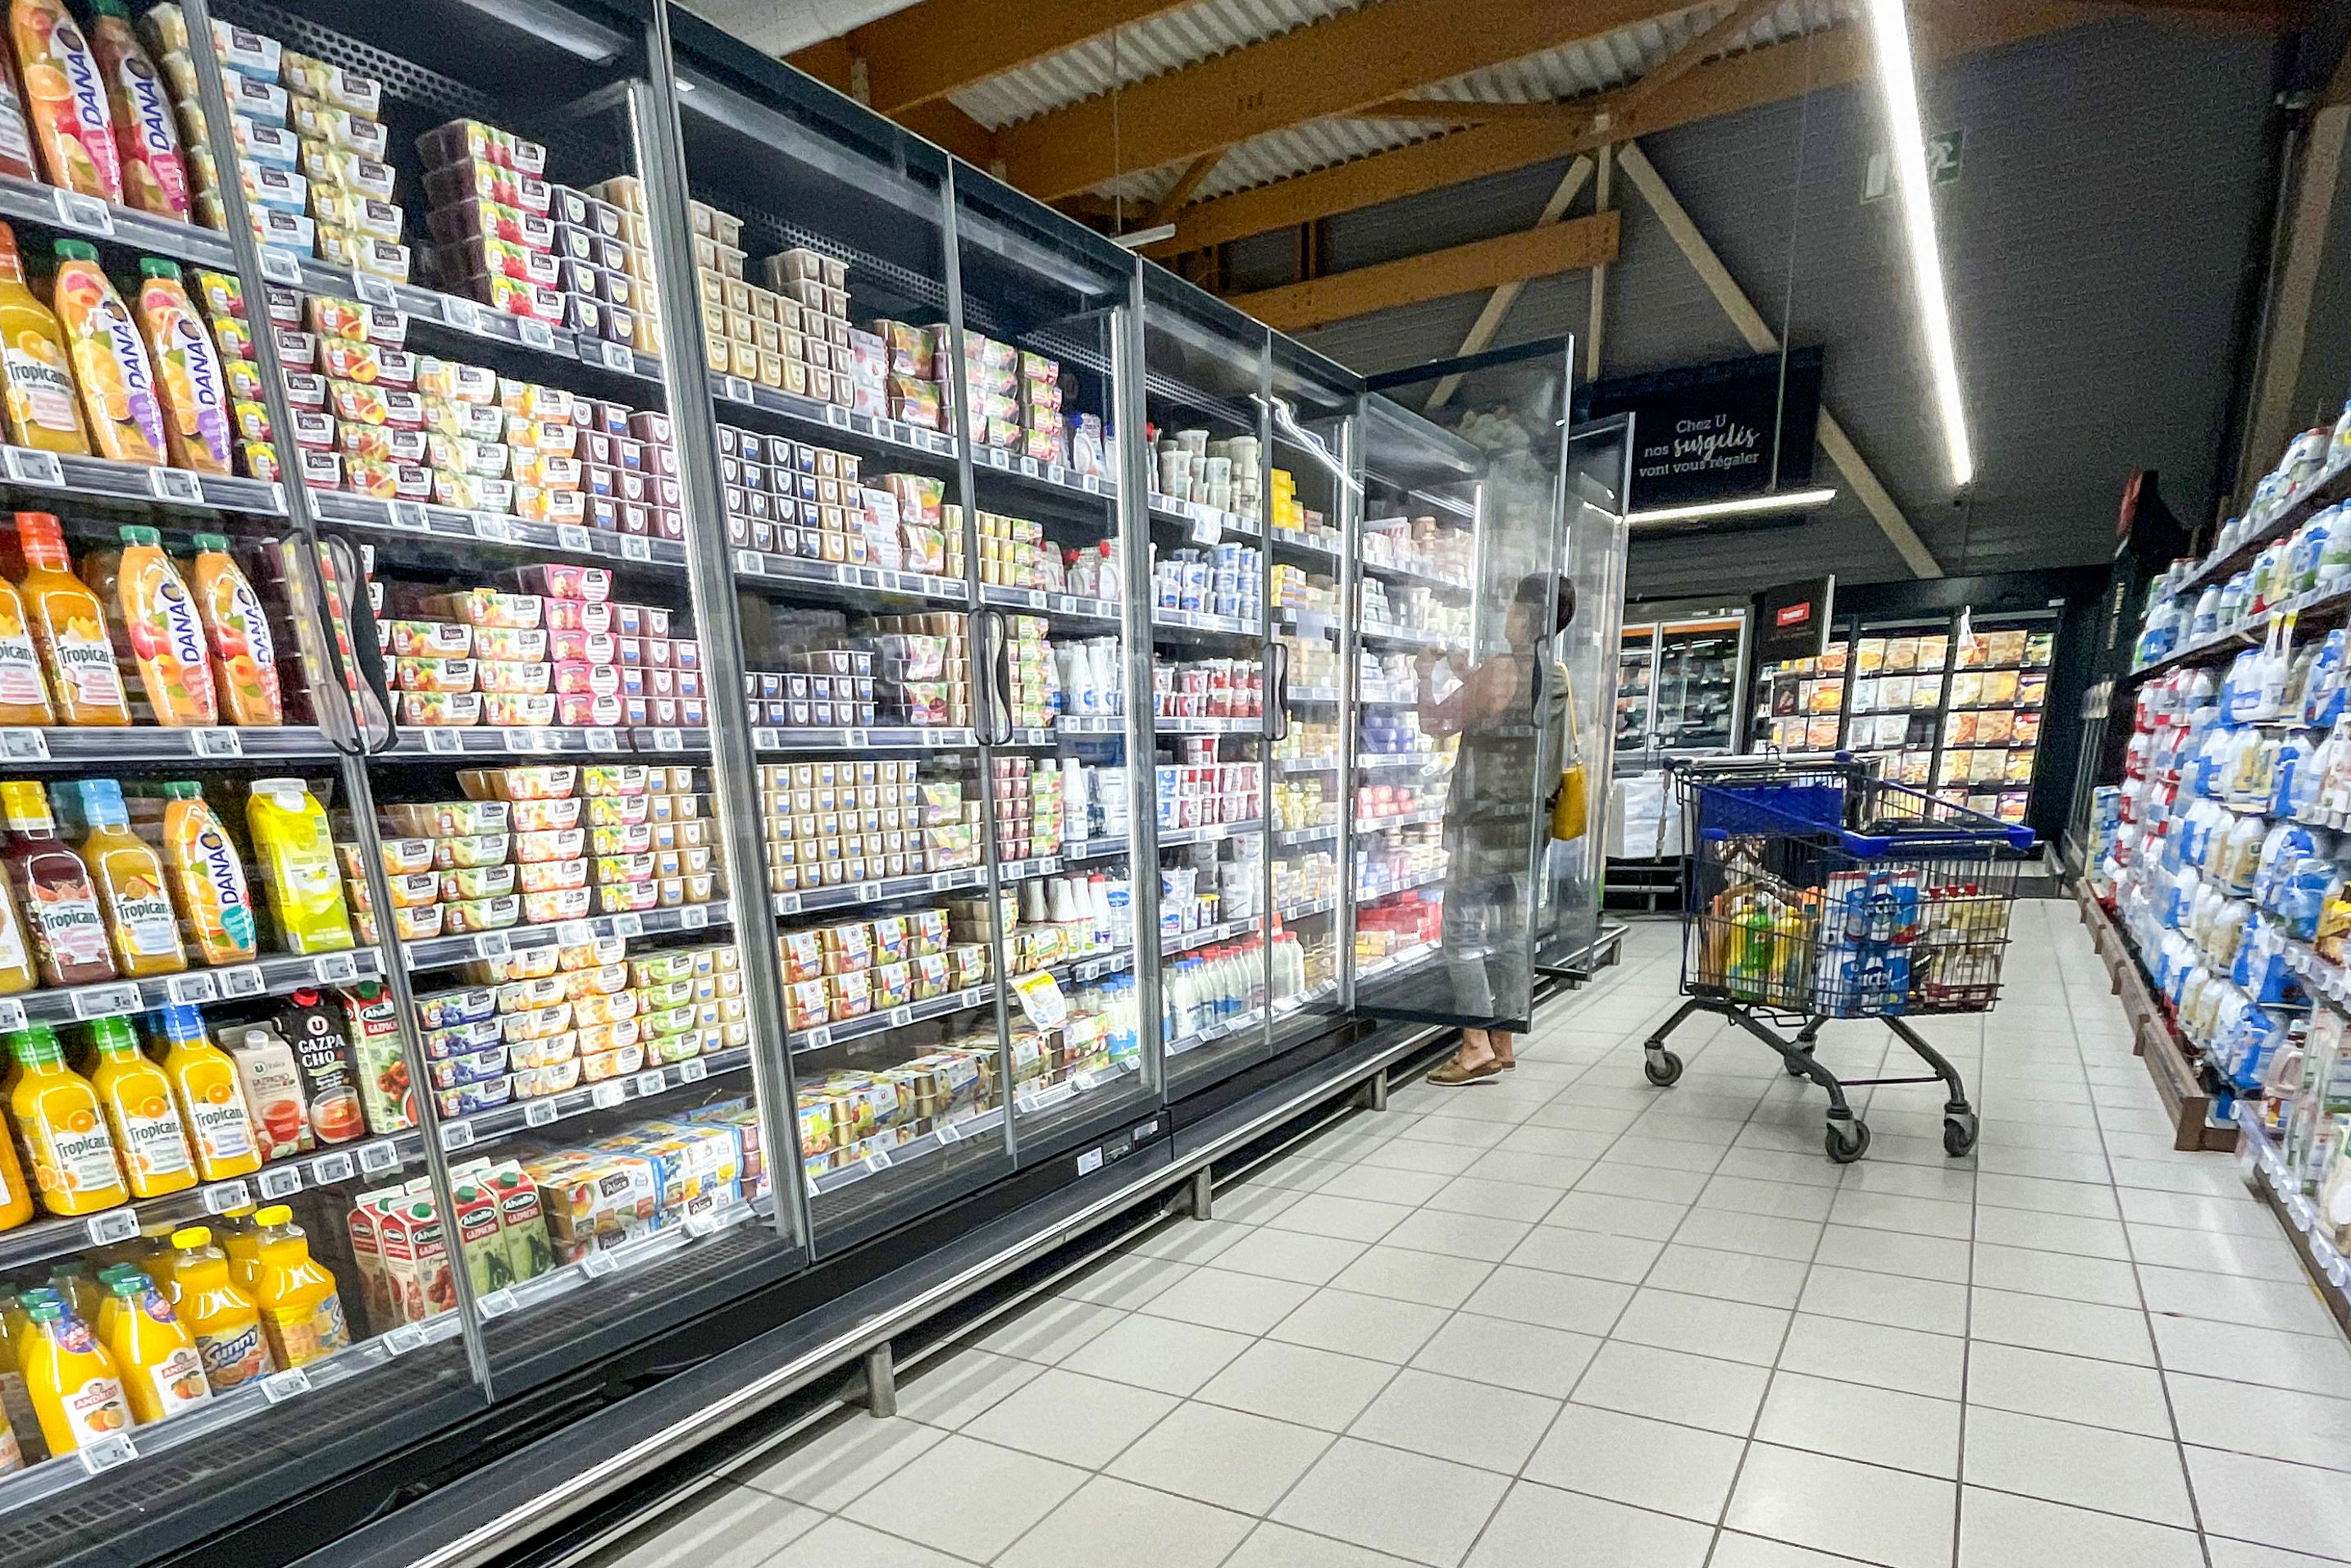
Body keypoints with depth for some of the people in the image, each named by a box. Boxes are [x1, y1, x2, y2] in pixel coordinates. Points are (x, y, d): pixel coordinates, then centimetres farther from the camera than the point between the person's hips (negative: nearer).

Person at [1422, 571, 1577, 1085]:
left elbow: (1437, 723, -10)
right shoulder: (1556, 676, 9)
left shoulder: (1501, 668, -15)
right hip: (1527, 824, 8)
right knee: (1510, 933, 12)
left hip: (1483, 824, -8)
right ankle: (1502, 1041, 20)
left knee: (1462, 931, -3)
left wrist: (1428, 675, 6)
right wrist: (1465, 676, 21)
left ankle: (1477, 1046, -3)